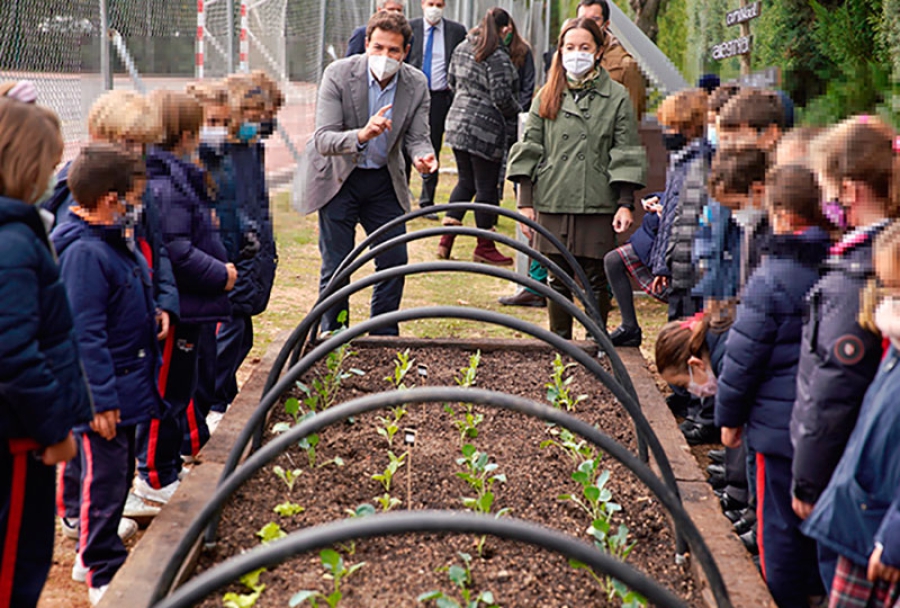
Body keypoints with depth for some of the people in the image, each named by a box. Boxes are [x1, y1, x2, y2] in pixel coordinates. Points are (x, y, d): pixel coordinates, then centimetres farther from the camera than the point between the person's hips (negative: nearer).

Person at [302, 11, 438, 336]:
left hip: (384, 178, 3)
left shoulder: (417, 83, -10)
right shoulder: (338, 74, -20)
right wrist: (362, 135, -46)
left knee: (394, 261, 4)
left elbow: (416, 136, -6)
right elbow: (323, 139, -26)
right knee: (336, 266, 0)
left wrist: (422, 155, -30)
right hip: (338, 176, -3)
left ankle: (384, 338, 21)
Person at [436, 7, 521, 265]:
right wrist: (516, 111, 0)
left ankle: (446, 241, 12)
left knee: (466, 182, 18)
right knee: (487, 188, 4)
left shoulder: (461, 49, 8)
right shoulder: (498, 58, -16)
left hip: (456, 123, 8)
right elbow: (502, 97, -18)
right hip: (485, 130, -8)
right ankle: (484, 248, 14)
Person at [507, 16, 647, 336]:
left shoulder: (617, 97, 4)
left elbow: (626, 155, 1)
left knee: (597, 280, 2)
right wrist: (525, 201, 2)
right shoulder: (546, 97, 10)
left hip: (598, 204, -2)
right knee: (558, 279, 7)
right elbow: (529, 151, 9)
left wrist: (625, 204, -6)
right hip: (553, 203, 2)